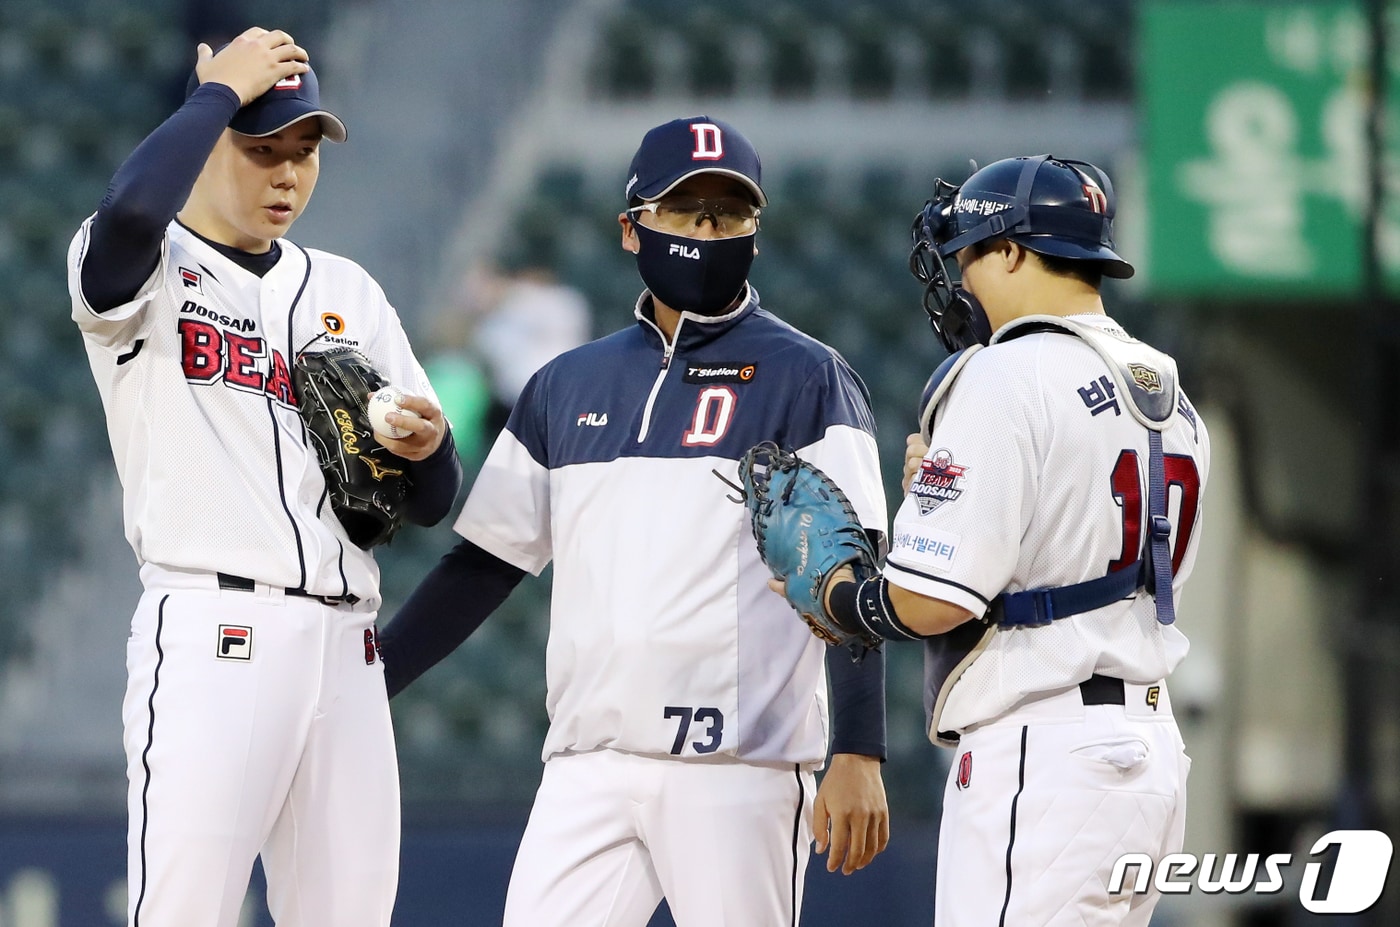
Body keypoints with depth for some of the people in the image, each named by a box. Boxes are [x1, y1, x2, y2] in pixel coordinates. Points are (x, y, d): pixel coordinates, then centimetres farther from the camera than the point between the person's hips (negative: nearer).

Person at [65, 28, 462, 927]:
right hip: (212, 639, -6)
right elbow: (133, 209, -25)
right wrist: (220, 90, -9)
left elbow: (430, 505, 18)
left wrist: (427, 446, -6)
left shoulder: (349, 293, 20)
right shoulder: (149, 272, 3)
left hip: (344, 648, 6)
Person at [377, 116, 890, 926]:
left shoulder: (806, 379, 1)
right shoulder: (569, 386, 16)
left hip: (739, 764, -4)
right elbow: (485, 564, 18)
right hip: (588, 766, 4)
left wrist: (859, 756, -15)